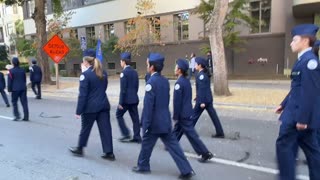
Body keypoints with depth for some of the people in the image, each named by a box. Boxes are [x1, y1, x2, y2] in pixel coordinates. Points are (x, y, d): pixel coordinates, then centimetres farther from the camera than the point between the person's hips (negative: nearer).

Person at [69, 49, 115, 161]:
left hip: (90, 107, -5)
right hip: (103, 105, 5)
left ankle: (79, 149, 32)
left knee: (85, 128, 13)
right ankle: (109, 152, 10)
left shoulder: (86, 74, -13)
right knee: (105, 129, 6)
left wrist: (78, 111, -9)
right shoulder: (103, 73, 7)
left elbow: (82, 95, -14)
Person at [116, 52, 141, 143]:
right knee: (135, 118, 9)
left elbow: (123, 89, -16)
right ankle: (137, 137, 13)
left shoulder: (124, 72, -13)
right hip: (134, 99, 7)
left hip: (126, 99, -7)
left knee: (119, 115, 11)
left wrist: (121, 102, -13)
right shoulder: (135, 72, 10)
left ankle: (126, 134, 9)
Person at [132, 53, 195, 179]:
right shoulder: (165, 81, 7)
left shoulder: (151, 82, -18)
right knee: (172, 145, 10)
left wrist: (145, 124, -14)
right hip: (165, 120, 7)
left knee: (146, 143, 14)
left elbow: (148, 105, -19)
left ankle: (143, 166, 33)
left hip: (154, 122, -7)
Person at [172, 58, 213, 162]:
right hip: (187, 112, 9)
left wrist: (175, 116, -13)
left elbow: (177, 101, -20)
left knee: (191, 134, -2)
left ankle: (205, 153, 2)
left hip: (183, 114, -9)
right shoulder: (187, 81, 7)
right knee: (176, 129, 23)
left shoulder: (179, 83, -21)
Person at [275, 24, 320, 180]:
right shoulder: (304, 60, 13)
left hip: (300, 114, -10)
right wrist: (284, 104, 23)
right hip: (296, 110, 10)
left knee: (283, 144, -2)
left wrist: (302, 118, -22)